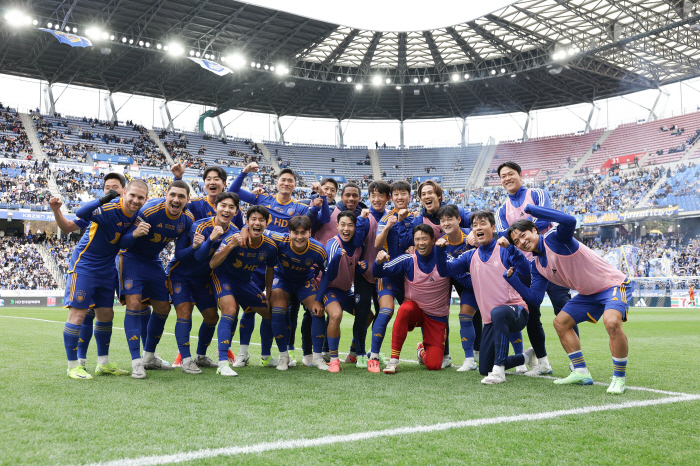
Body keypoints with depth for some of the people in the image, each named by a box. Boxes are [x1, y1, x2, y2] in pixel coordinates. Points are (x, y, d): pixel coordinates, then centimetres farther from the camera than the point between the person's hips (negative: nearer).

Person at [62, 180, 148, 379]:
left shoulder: (137, 214, -3)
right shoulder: (110, 209, -24)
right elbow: (82, 213, -42)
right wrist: (103, 200, -54)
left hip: (106, 269, 7)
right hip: (84, 264, -7)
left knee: (106, 314, 11)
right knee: (77, 313, -7)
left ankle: (103, 363, 22)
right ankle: (73, 366, 4)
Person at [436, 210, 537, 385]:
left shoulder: (504, 250, -4)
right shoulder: (470, 257, 10)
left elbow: (525, 271, -18)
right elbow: (445, 270, 5)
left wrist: (511, 248, -32)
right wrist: (441, 250, -11)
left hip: (516, 312, -6)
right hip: (492, 321, 6)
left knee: (498, 312, -42)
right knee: (484, 369, 6)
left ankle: (499, 370, -34)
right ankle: (527, 356, 31)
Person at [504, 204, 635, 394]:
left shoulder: (554, 239, -20)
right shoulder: (537, 266, 4)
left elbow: (569, 221, -42)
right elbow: (535, 297, 2)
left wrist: (532, 209, -35)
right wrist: (512, 279, -7)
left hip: (614, 284, -9)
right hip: (589, 293, 9)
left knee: (611, 322, -33)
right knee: (560, 322, 8)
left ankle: (619, 378, -15)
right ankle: (581, 373, 16)